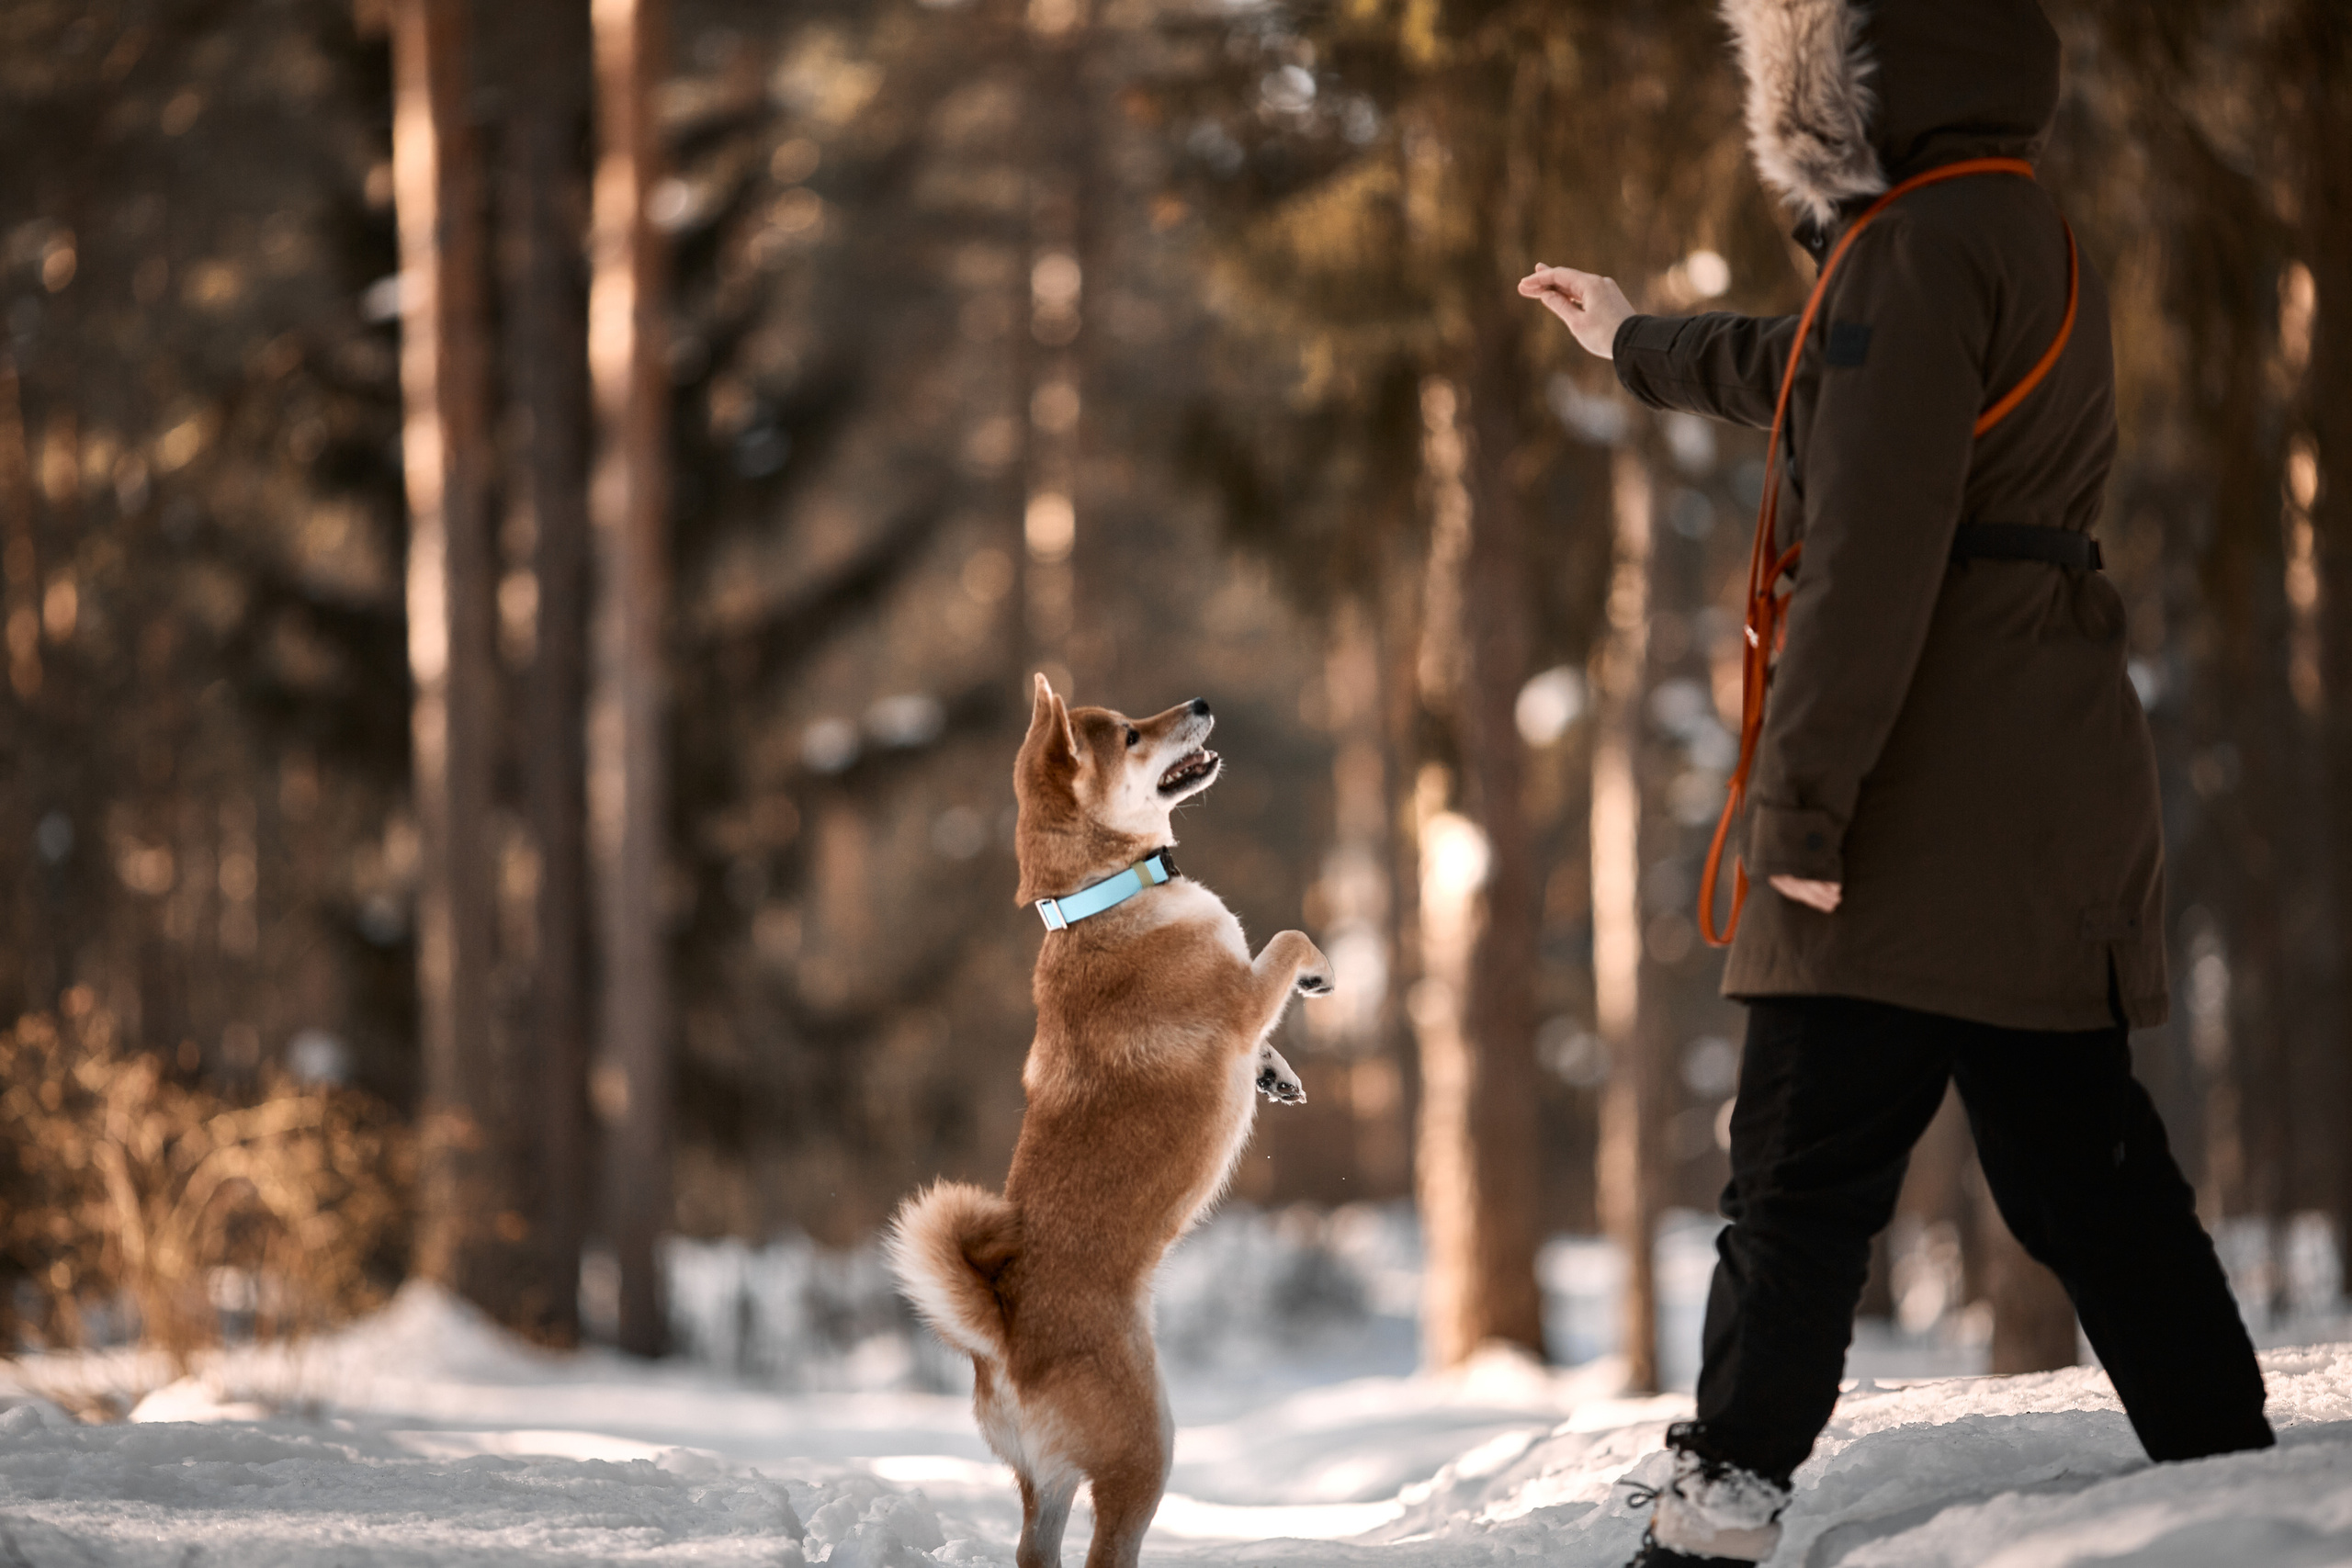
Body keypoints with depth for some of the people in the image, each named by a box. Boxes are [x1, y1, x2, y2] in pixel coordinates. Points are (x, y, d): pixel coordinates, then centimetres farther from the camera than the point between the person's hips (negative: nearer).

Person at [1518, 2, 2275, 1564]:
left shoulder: (1923, 249, -11)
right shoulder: (2033, 239, 20)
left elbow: (1874, 551, -20)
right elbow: (1824, 377, 40)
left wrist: (1801, 801, -21)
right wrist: (1645, 347, 55)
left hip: (1944, 776, -10)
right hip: (2062, 776, 10)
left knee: (1804, 1168, -9)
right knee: (2080, 1158, 11)